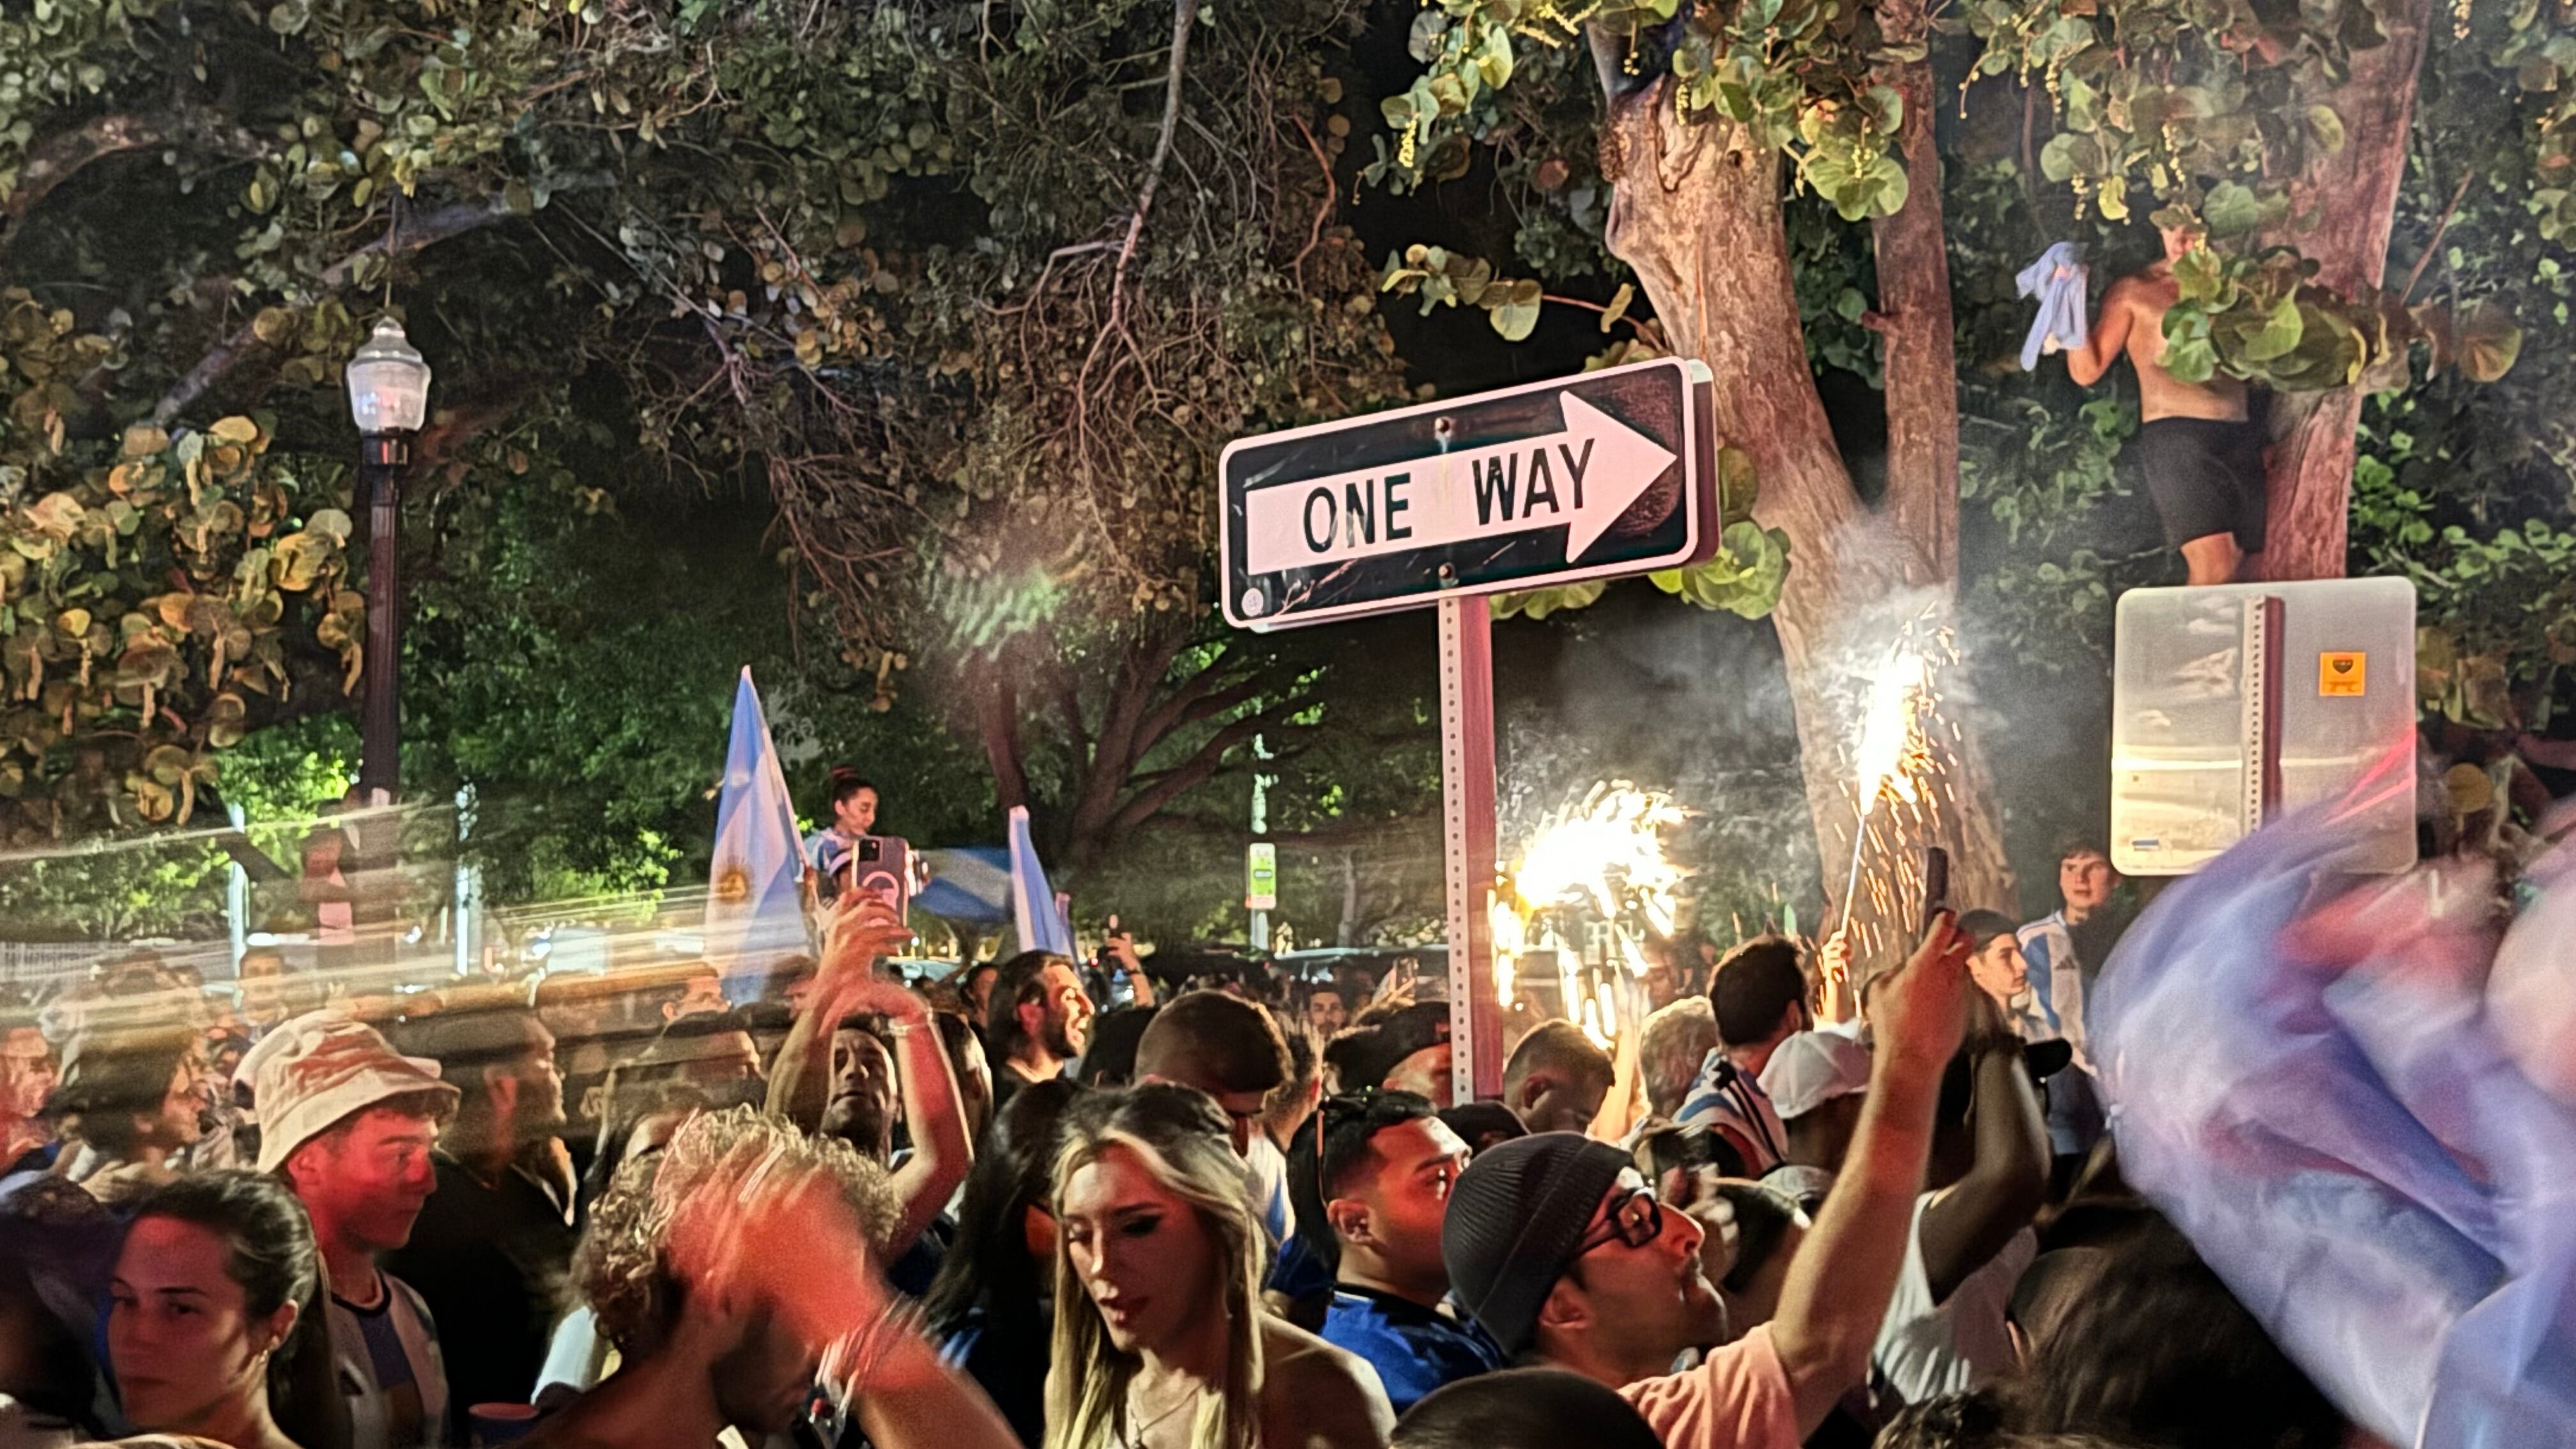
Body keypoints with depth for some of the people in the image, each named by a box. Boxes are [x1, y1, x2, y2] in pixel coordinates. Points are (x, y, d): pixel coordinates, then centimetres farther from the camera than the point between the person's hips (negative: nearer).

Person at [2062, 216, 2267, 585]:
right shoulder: (2133, 292, 7)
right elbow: (2087, 371, 1)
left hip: (2238, 437, 5)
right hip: (2176, 434, -5)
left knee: (2235, 569, -1)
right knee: (2214, 569, -20)